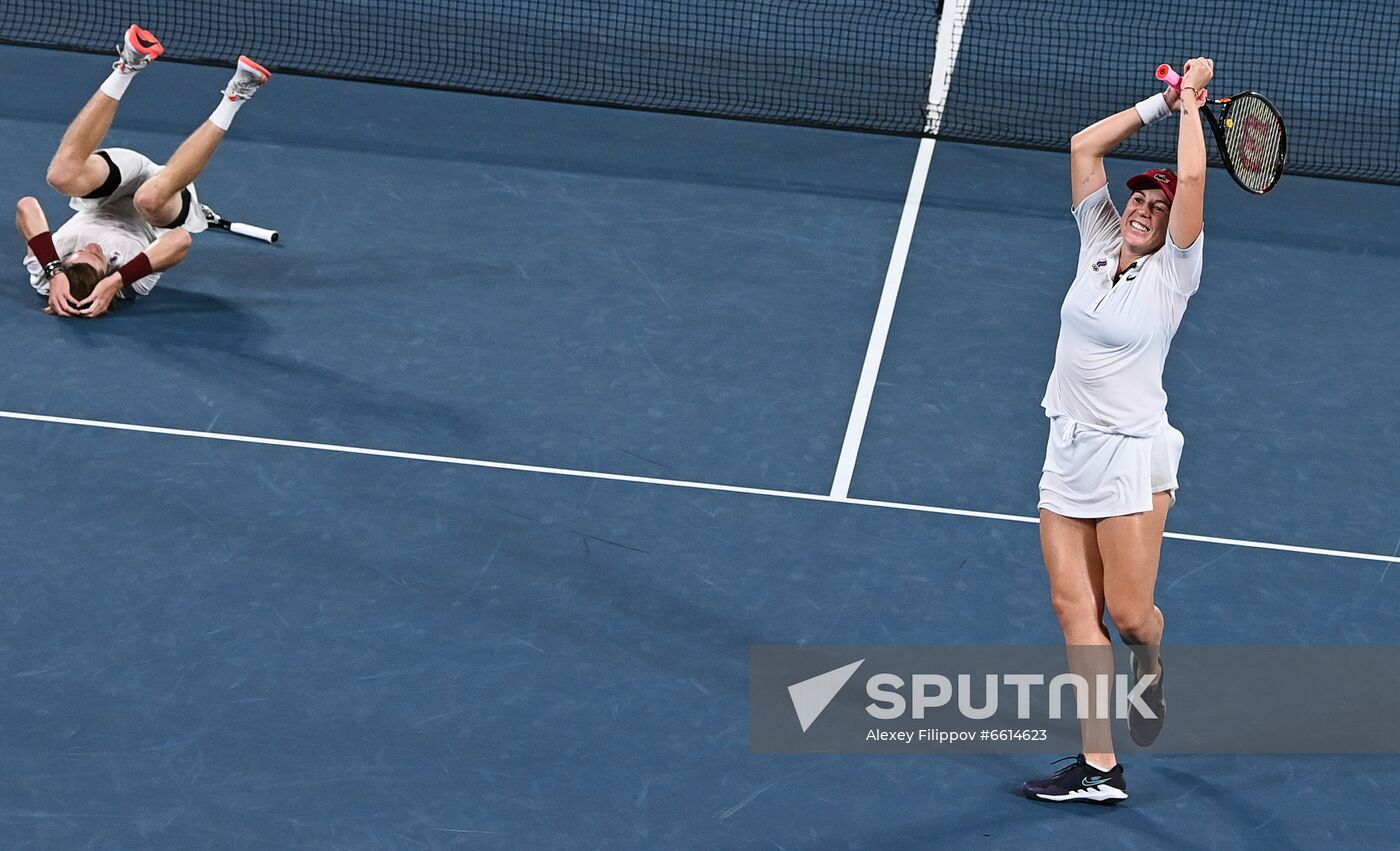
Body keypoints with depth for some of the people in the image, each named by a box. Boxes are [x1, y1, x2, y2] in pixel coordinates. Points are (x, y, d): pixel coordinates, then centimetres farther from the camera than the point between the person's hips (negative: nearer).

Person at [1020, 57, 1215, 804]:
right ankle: (1099, 766, 2)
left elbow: (1192, 179, -18)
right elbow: (1084, 146, 7)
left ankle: (1151, 661, 33)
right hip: (1068, 452, 5)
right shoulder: (1098, 245, 7)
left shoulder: (1172, 271, -5)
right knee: (1075, 607, 0)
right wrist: (1160, 102, 6)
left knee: (1129, 615, -5)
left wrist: (1191, 103, -7)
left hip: (1133, 455, -5)